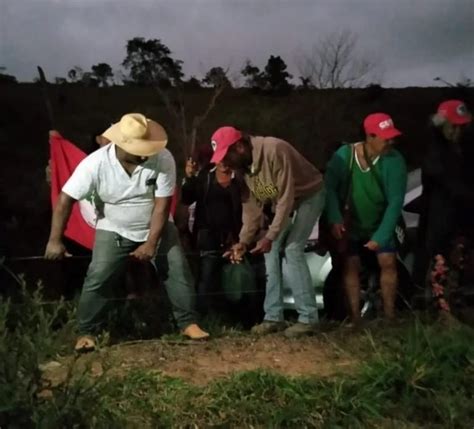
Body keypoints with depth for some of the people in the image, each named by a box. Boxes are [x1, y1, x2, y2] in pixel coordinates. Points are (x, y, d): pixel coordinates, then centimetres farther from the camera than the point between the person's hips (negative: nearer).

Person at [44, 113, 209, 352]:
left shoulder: (163, 159, -26)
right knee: (97, 279, -9)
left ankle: (188, 323, 8)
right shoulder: (96, 163, -26)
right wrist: (55, 240, -23)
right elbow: (66, 199, -21)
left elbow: (162, 204, -21)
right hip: (114, 230, -1)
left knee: (178, 271, -7)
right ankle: (87, 333, 8)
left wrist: (151, 243, -22)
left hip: (157, 227, 1)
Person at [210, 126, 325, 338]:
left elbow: (286, 197, -32)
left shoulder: (274, 151, -34)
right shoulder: (243, 165, -7)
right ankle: (274, 317, 6)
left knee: (292, 249, -18)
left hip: (309, 195, -8)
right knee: (272, 251, 0)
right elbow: (252, 204, -2)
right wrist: (244, 240, -11)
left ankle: (308, 318, -11)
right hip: (283, 200, 8)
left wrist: (270, 236, -32)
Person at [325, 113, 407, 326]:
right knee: (350, 265, -6)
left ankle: (389, 315, -1)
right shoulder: (344, 155, -19)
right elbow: (329, 186, -16)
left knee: (388, 261, -11)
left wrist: (381, 236, -28)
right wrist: (335, 218, -30)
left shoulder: (394, 160, -21)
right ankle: (355, 318, -1)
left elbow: (396, 201, -22)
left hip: (380, 222, 0)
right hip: (351, 223, 0)